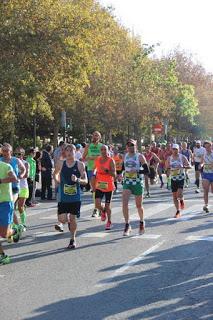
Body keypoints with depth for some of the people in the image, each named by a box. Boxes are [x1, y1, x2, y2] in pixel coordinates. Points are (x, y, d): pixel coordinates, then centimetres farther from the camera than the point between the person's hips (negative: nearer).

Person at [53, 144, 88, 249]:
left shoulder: (80, 165, -3)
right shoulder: (60, 164, 1)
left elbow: (85, 181, -4)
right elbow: (55, 174, 20)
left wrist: (77, 180, -23)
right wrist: (58, 181, 4)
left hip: (75, 196, -1)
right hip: (63, 196, 1)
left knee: (73, 218, 4)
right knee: (62, 219, -6)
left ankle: (73, 239, 22)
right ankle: (68, 220, 32)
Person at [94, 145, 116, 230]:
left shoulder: (111, 161, -9)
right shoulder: (97, 160, 3)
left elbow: (114, 175, -15)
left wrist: (106, 170, -29)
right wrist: (94, 176, 9)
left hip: (108, 186, -3)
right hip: (99, 185, 3)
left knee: (107, 205, 4)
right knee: (97, 204, -11)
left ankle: (109, 221, 24)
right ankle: (103, 211, 23)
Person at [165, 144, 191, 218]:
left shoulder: (182, 157, -3)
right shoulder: (169, 158, 4)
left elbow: (189, 166, -3)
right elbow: (167, 168, 11)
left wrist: (183, 166, -22)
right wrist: (168, 169, -12)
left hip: (181, 178, -3)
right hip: (173, 178, 3)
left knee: (179, 194, -20)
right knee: (174, 196, 3)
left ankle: (182, 201, 14)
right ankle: (178, 212, 14)